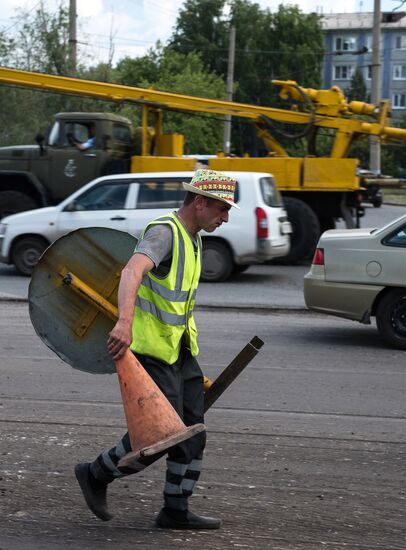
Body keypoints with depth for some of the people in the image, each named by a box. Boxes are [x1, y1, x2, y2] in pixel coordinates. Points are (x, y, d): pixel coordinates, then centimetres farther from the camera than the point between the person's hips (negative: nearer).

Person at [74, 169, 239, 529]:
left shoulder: (192, 240, 13)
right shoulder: (163, 232, -18)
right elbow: (132, 272, -37)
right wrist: (125, 322, -54)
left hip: (179, 348, 9)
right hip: (150, 348, -9)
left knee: (194, 429, 7)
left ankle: (176, 510, 16)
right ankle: (96, 475, 13)